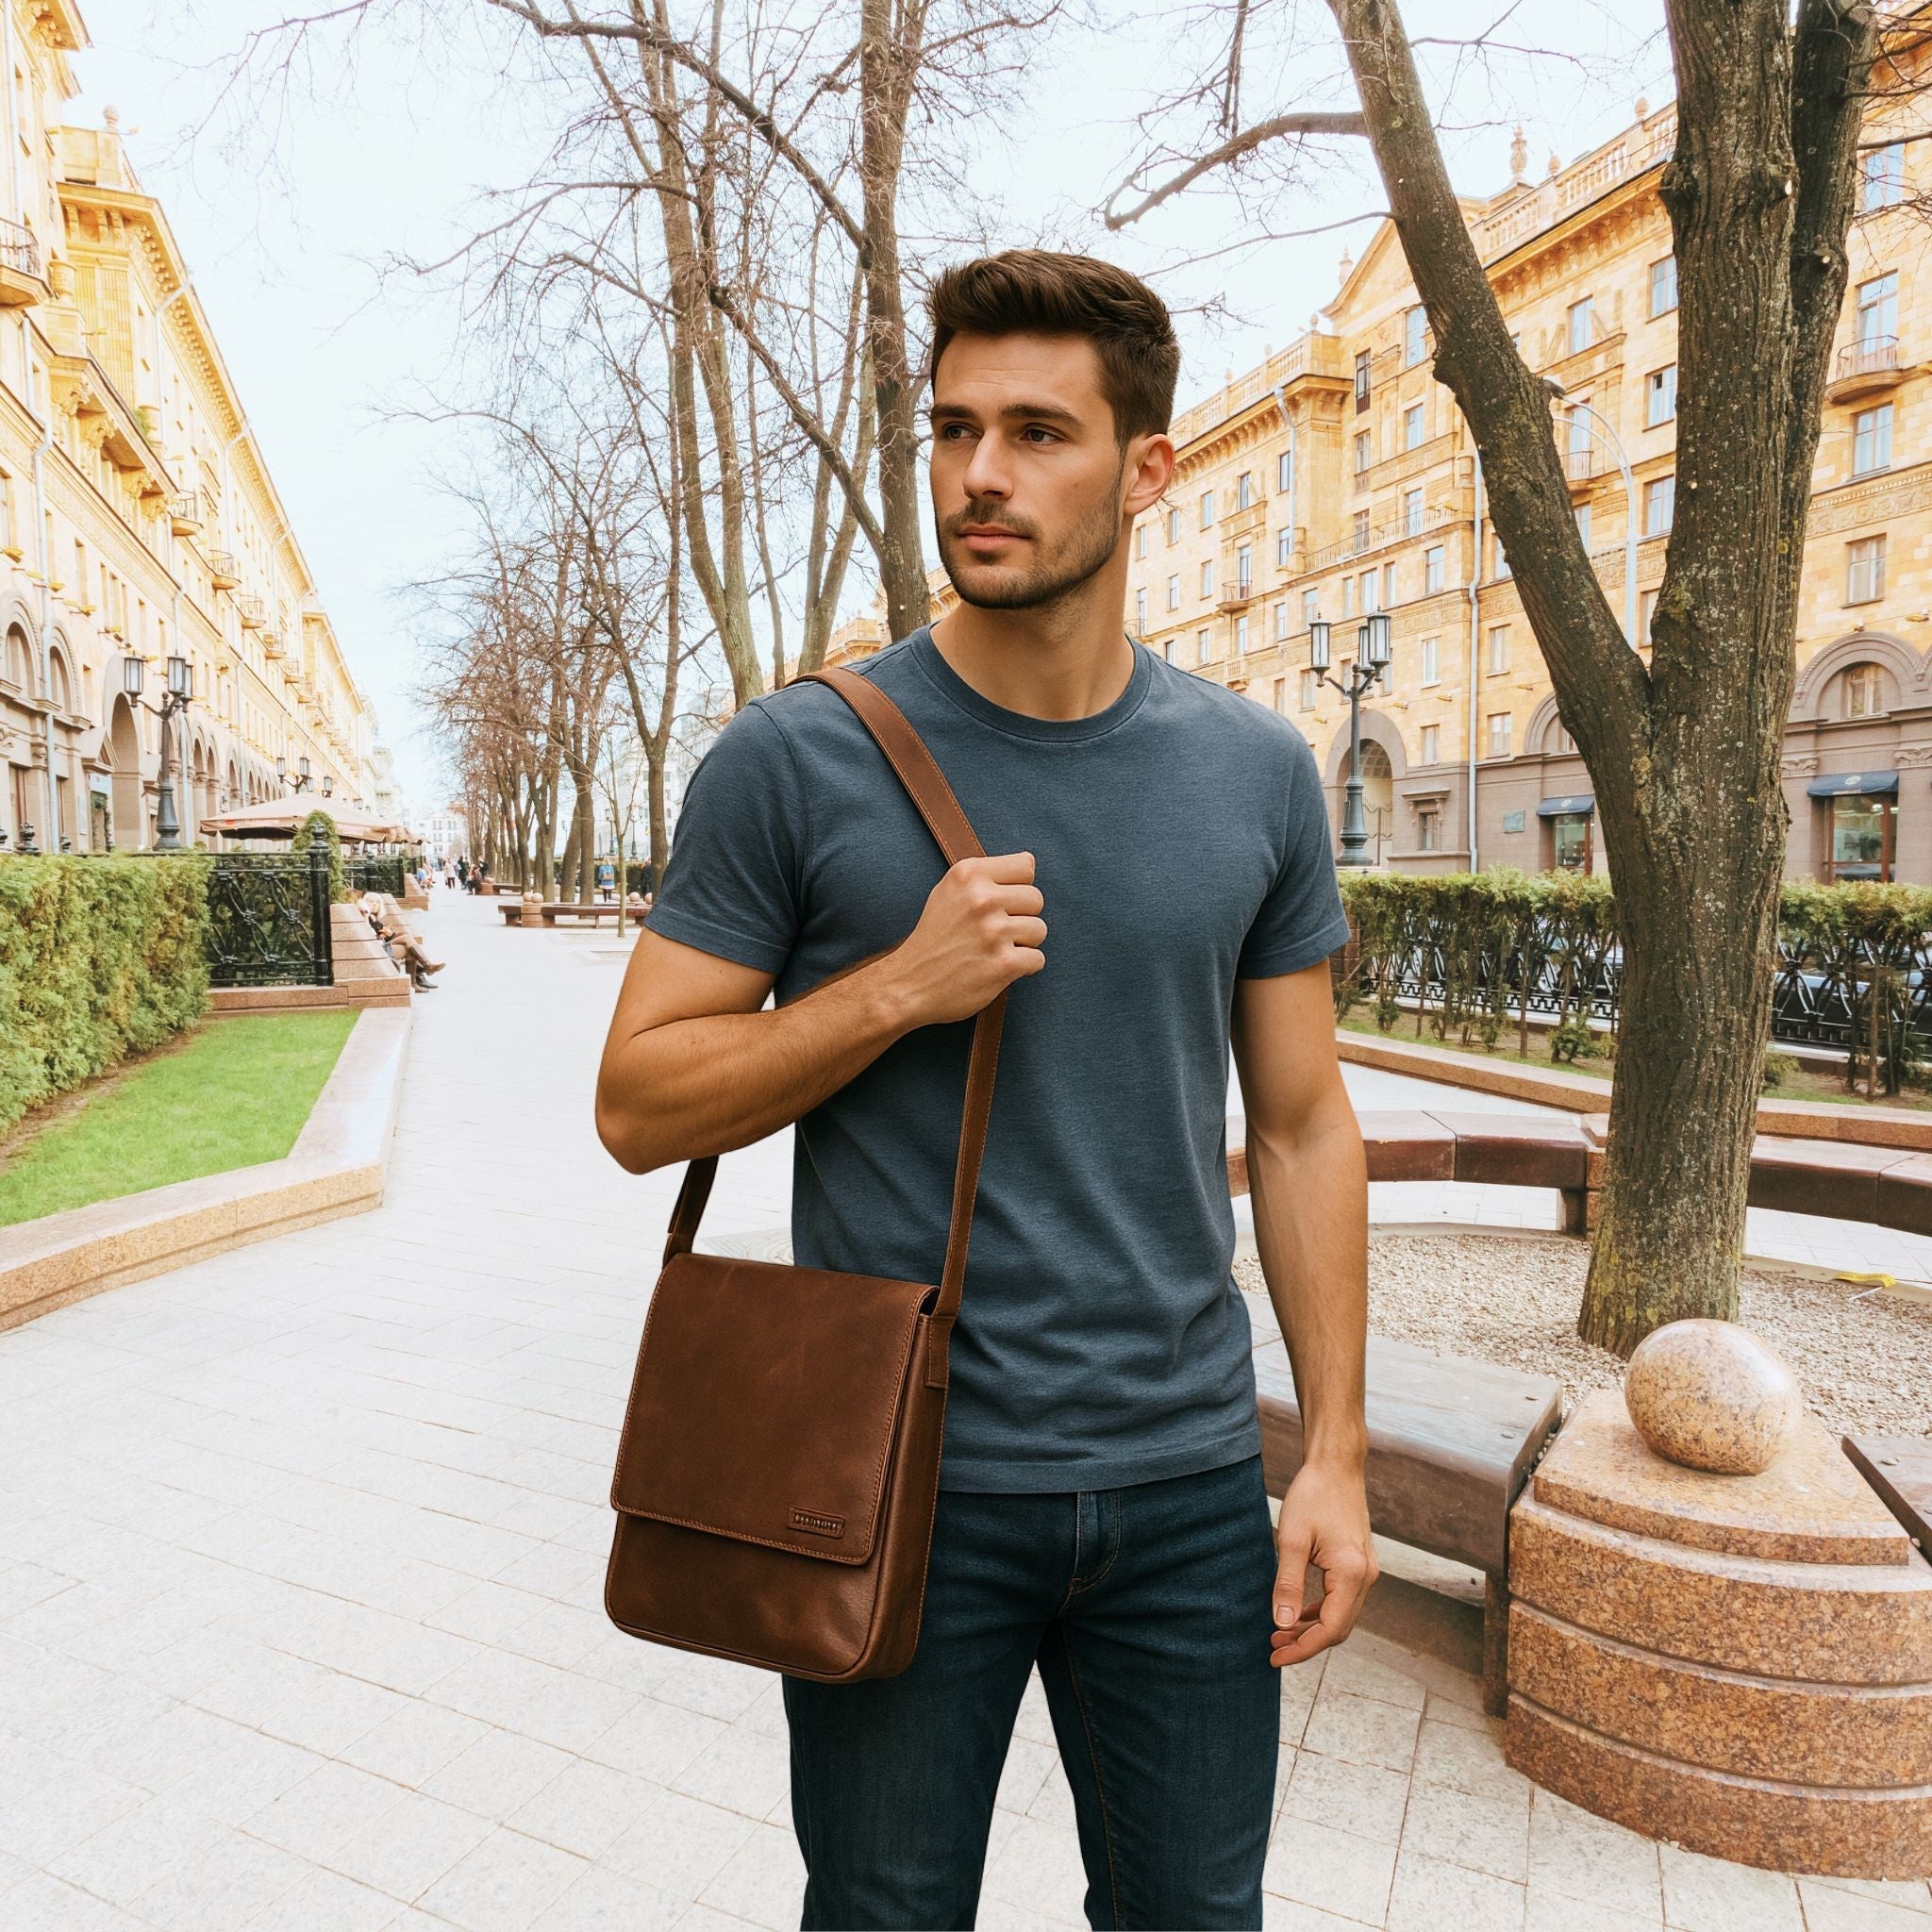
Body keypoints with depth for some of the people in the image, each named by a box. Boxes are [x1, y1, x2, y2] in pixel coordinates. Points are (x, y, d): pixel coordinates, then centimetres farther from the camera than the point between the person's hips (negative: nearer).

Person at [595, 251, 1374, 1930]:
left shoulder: (1258, 773, 0)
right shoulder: (798, 759, -9)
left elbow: (1302, 1122, 4)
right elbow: (639, 1107, -6)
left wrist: (1338, 1452, 1)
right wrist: (899, 987, -21)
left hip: (1188, 1482, 3)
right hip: (900, 1479, -2)